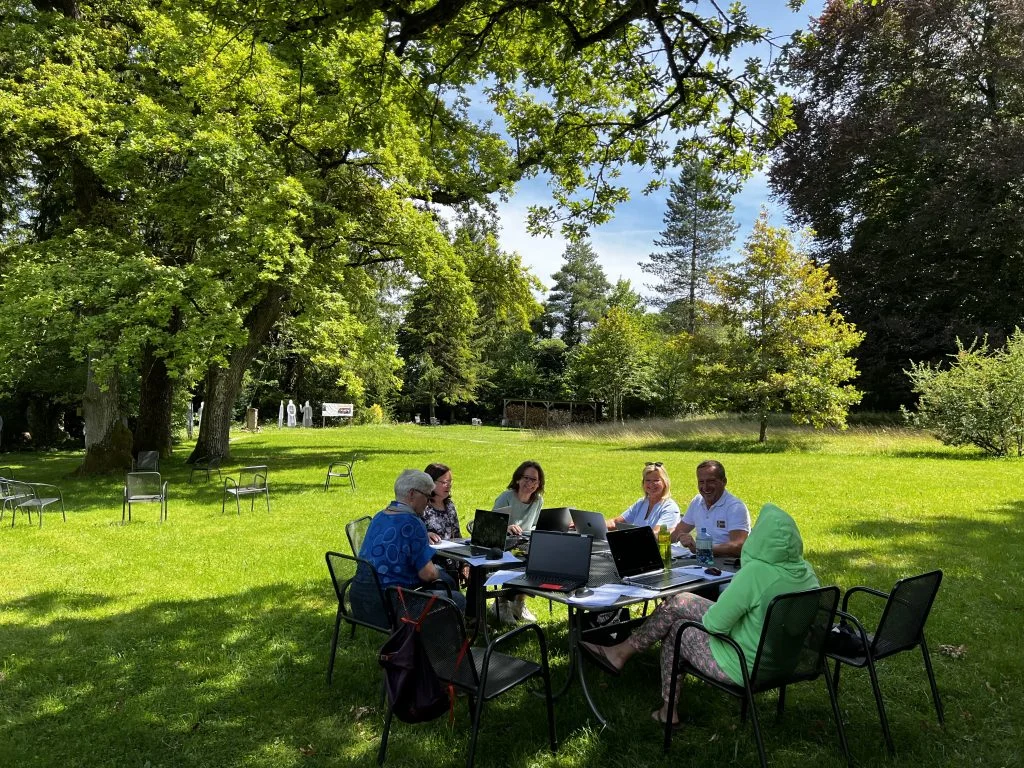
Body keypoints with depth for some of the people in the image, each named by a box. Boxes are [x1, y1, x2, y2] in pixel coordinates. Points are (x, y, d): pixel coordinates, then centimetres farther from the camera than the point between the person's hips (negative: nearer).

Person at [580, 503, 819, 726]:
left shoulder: (757, 572, -29)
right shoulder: (806, 570, -4)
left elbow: (714, 623, -23)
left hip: (744, 668, -8)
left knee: (675, 628, 16)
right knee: (679, 602, 11)